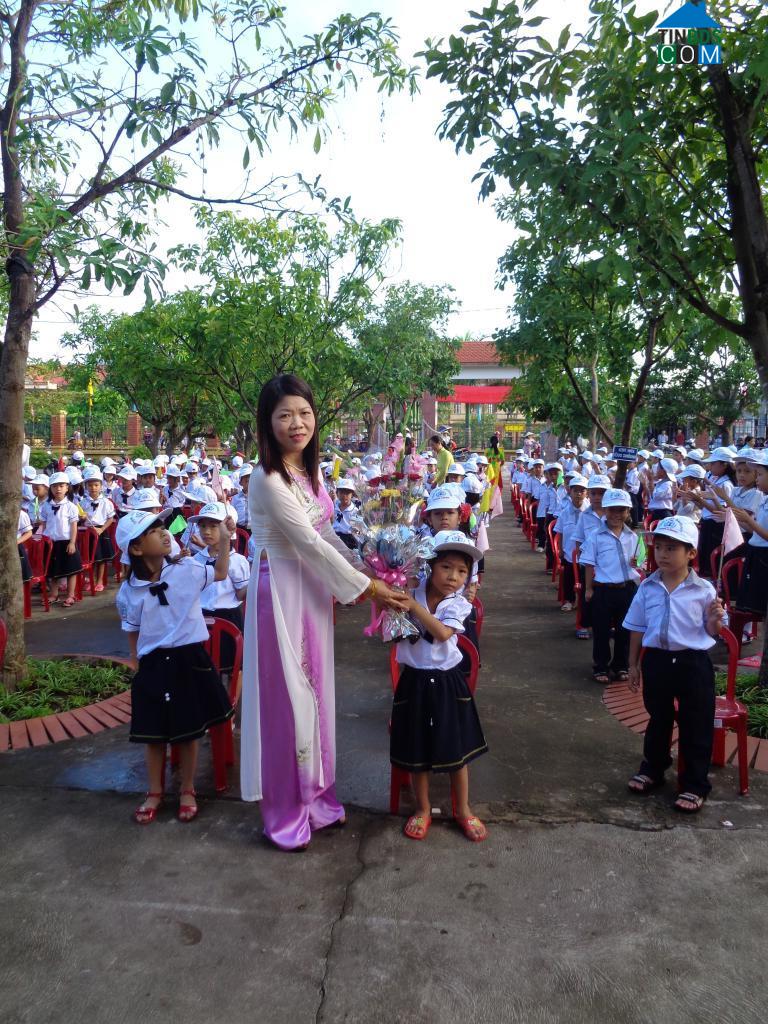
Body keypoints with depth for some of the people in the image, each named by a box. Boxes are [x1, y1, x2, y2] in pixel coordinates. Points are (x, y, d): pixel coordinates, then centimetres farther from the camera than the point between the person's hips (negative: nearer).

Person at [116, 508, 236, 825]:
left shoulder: (186, 570, -7)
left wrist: (224, 539, -2)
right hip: (153, 665, 0)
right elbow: (132, 632, 7)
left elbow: (220, 573, 8)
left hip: (189, 659, 0)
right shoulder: (128, 591, -7)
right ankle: (155, 792, 33)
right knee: (154, 732, 12)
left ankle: (187, 791, 30)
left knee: (189, 730, 11)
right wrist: (137, 663, 8)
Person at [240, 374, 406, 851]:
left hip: (314, 587, 8)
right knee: (287, 696, 3)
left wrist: (363, 573, 4)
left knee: (314, 692, 16)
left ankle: (315, 794, 33)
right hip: (282, 591, -8)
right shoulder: (268, 478, -19)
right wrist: (367, 587, -15)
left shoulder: (309, 469, 7)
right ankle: (285, 812, 21)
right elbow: (309, 543, -21)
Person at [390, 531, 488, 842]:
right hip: (415, 680, 0)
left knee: (457, 748, 11)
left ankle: (463, 810, 31)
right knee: (416, 749, 12)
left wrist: (414, 606, -30)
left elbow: (443, 632, -26)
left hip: (447, 682, 0)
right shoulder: (410, 594, -6)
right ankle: (423, 809, 32)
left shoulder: (458, 605, -8)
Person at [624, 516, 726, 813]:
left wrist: (715, 619, -22)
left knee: (695, 726, 7)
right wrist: (633, 664, 8)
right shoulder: (647, 587, -2)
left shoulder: (703, 590, -9)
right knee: (658, 719, 19)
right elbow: (637, 628, 7)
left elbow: (712, 632, 0)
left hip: (693, 663, -2)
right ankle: (652, 769, 38)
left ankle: (695, 785, 22)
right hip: (656, 660, 3)